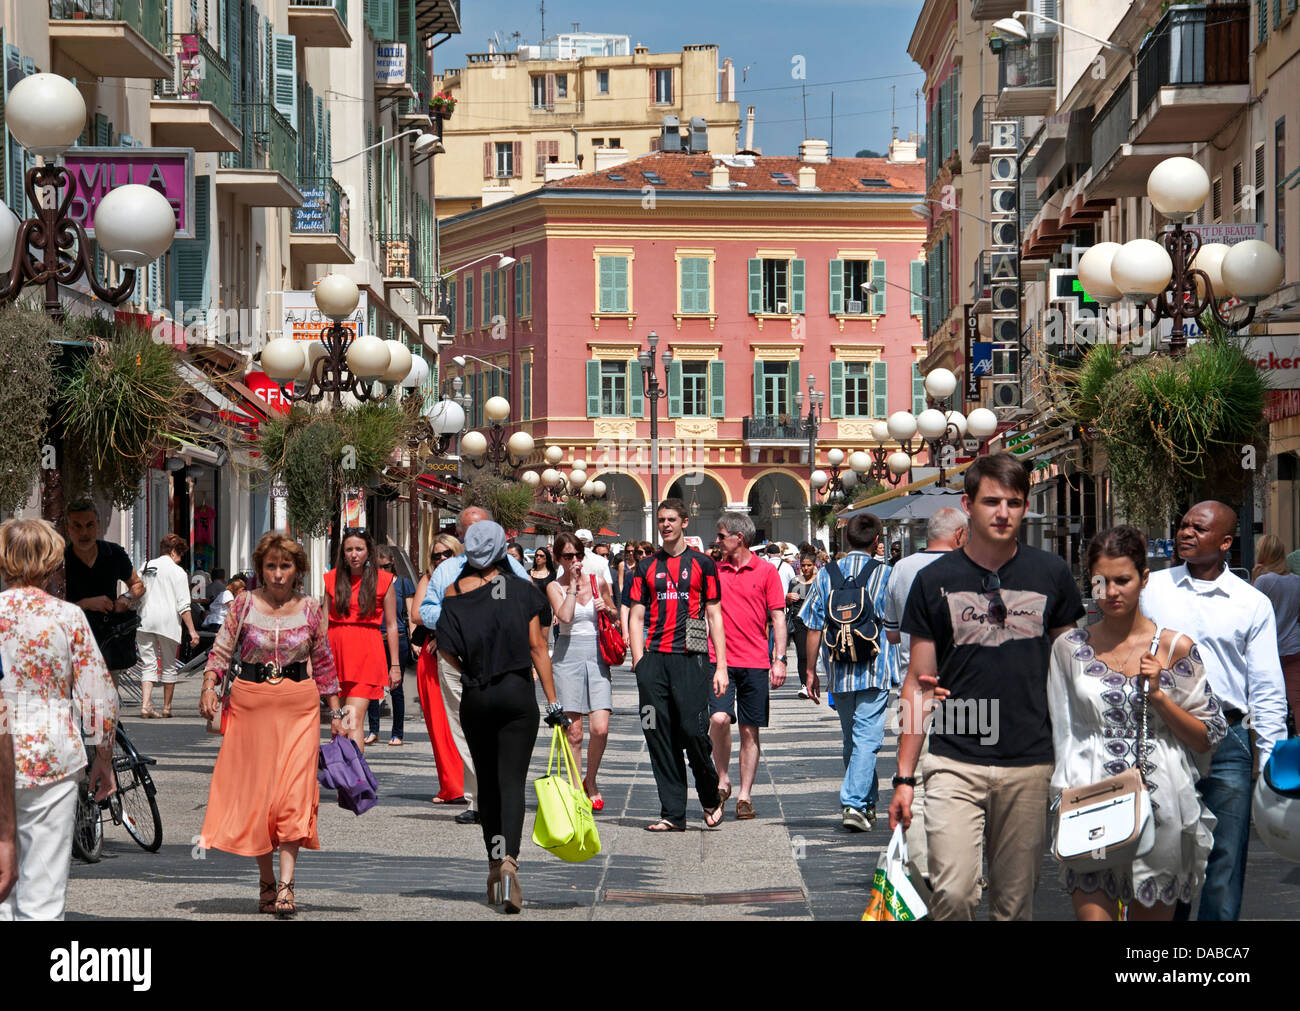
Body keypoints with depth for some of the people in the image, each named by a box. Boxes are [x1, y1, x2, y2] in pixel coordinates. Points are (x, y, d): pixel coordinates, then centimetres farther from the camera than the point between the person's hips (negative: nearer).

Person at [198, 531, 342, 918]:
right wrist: (209, 687, -14)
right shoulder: (245, 604, 2)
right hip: (250, 701, 1)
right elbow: (221, 650, 3)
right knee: (253, 791, 3)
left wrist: (335, 712, 10)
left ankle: (286, 884, -15)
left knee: (294, 792, -11)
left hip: (299, 705, 0)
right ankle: (267, 881, 16)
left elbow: (324, 662, 11)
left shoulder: (311, 608, 4)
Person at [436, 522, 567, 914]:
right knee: (512, 781, -6)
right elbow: (537, 646, -2)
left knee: (487, 782, 14)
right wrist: (552, 701, 0)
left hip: (475, 697, 2)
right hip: (517, 692, -2)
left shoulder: (454, 592, 2)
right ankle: (509, 860, -26)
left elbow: (446, 647, -6)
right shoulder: (521, 588, -1)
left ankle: (494, 866, 19)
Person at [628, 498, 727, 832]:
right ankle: (672, 813, 6)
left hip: (690, 659, -3)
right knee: (659, 737, 0)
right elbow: (636, 616, 12)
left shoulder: (702, 563, 8)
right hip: (654, 660, 3)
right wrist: (639, 663, 1)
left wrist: (721, 667, 0)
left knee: (693, 731, -12)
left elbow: (714, 616, 7)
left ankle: (711, 798, 12)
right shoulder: (647, 567, 14)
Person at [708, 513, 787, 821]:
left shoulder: (766, 571, 2)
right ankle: (722, 781, 2)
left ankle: (745, 795, 10)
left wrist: (780, 659, -4)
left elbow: (778, 617, 3)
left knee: (750, 731, 3)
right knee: (719, 719, -17)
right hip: (721, 660, 1)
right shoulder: (714, 571, 8)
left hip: (755, 662, -1)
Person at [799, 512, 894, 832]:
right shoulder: (885, 575, -3)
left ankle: (867, 804, 25)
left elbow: (814, 627, 4)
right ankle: (855, 804, -18)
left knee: (851, 739, 15)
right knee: (866, 737, -5)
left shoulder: (826, 574, 4)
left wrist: (810, 671, 11)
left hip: (839, 673, 3)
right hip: (875, 671, -3)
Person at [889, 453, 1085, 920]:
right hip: (955, 764, -1)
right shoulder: (936, 580, 3)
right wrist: (904, 777, 2)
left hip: (1029, 764, 1)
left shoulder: (1051, 574, 6)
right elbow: (918, 684, 6)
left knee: (1015, 902, 6)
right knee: (953, 894, -15)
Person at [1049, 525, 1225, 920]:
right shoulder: (1069, 648, 7)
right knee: (1092, 912, -11)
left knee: (1152, 912, 5)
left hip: (1161, 809, 0)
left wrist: (1157, 694, -9)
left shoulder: (1175, 648, 2)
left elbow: (1208, 738, 3)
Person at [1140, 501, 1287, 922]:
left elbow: (1267, 691, 6)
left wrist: (1273, 764, 1)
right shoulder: (1152, 588, 9)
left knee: (1224, 862, 0)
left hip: (1226, 742, -1)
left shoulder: (1253, 604, 6)